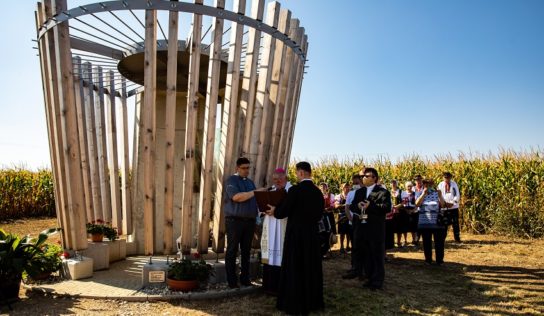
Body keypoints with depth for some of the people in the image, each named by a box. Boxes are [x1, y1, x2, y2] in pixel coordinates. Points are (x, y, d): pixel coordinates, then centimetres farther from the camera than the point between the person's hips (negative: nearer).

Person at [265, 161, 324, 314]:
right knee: (311, 267, 14)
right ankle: (312, 301, 24)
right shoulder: (318, 192, 2)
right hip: (312, 234, 6)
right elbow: (319, 215, 11)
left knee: (294, 268, 4)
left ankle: (295, 303, 11)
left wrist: (274, 211, 8)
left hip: (296, 234, -6)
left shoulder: (295, 190, -16)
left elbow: (283, 212, -12)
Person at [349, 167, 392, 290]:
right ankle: (370, 278, 24)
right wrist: (357, 205, -9)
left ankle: (378, 281, 12)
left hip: (376, 229, -6)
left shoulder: (383, 191, -6)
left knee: (378, 255, 2)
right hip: (363, 227, 6)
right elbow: (352, 206, 13)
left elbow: (387, 207, -17)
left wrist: (370, 205, -22)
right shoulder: (359, 191, 15)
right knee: (366, 255, 13)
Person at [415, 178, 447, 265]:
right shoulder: (420, 194, 7)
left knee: (439, 241, 1)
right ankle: (428, 259, 17)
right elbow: (417, 204, -10)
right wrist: (423, 194, -12)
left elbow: (442, 204, -4)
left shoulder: (437, 193, 5)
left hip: (437, 223, -1)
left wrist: (440, 196, -15)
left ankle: (439, 259, 10)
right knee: (427, 242, 8)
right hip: (425, 223, 1)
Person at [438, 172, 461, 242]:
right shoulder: (440, 185, 3)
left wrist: (452, 203, -14)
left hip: (454, 207, 0)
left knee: (455, 223, 3)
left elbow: (457, 195, -2)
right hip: (444, 208, 0)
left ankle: (457, 238, 11)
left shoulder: (454, 184, 2)